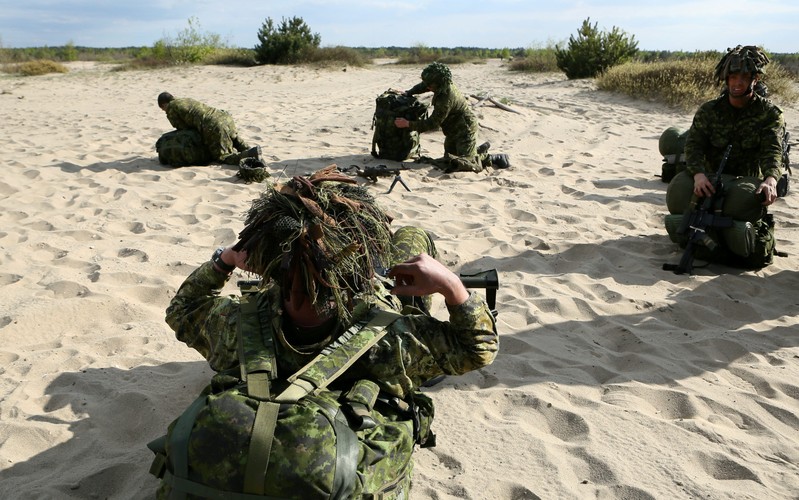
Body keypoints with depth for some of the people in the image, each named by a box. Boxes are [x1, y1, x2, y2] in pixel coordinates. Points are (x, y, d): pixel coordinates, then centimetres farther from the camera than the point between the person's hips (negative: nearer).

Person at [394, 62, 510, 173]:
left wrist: (408, 124, -26)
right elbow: (423, 86, 15)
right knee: (448, 156, 20)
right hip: (454, 130, 10)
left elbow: (432, 124, -29)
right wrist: (408, 93, 3)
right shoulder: (444, 85, -8)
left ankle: (491, 159, 7)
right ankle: (480, 150, 31)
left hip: (465, 130, -9)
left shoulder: (446, 99, -34)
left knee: (464, 163, -14)